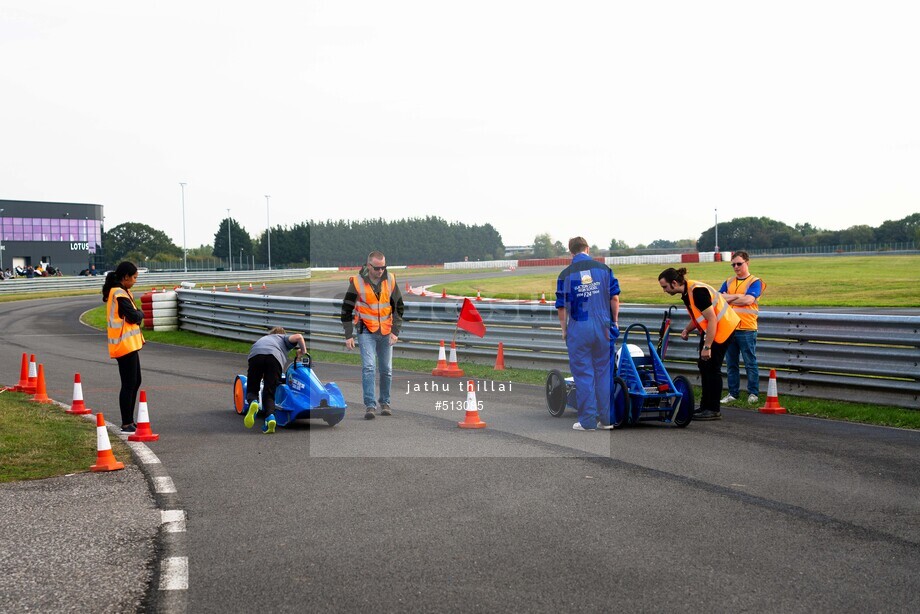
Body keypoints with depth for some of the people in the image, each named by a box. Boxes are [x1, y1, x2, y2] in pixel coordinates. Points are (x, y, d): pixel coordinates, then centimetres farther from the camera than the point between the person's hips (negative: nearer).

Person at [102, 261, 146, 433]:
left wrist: (137, 314, -2)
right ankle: (126, 424, -2)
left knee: (135, 382, 16)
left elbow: (133, 317, 16)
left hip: (129, 344, 11)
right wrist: (140, 313, -1)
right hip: (125, 345, -11)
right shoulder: (120, 294, -17)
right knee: (129, 384, -7)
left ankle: (129, 421, 23)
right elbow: (135, 317, -19)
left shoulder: (121, 292, 15)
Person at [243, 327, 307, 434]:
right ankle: (270, 416, -25)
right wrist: (303, 351, 30)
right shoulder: (284, 337, 37)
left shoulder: (263, 338, 45)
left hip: (255, 354, 1)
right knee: (269, 393, 3)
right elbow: (298, 337, 15)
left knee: (252, 390, 11)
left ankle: (253, 403, -25)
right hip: (274, 357, -1)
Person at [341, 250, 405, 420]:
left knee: (386, 369, 9)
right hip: (366, 331, -3)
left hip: (386, 331, 3)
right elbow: (346, 309, -3)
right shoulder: (357, 282, -10)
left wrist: (395, 331, -2)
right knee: (368, 366, -15)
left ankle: (385, 402, 25)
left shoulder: (390, 280, -3)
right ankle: (370, 405, -13)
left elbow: (399, 307, 5)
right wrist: (348, 335, -6)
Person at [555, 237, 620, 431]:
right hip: (602, 326, 2)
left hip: (578, 328, -2)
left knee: (583, 374, 3)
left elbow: (561, 307, 0)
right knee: (604, 371, 10)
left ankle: (587, 421, 4)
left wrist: (564, 330, 10)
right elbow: (614, 298, 2)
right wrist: (614, 322, 14)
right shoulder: (604, 269, 3)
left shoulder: (565, 274, -1)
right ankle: (607, 418, 13)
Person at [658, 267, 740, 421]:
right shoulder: (686, 292, 4)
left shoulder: (697, 291, -26)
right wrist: (687, 330, -1)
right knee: (703, 366, 12)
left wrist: (707, 347, -26)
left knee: (712, 367, -8)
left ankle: (714, 410, -3)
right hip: (709, 328, 10)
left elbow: (712, 319, -27)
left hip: (723, 327, -10)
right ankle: (705, 406, 19)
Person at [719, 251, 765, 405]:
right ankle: (733, 393, 16)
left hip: (747, 329, -5)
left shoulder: (755, 282, 1)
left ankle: (753, 393, 6)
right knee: (731, 364, 9)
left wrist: (728, 298, -3)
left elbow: (748, 300, -14)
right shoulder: (728, 282, 16)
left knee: (750, 363, 0)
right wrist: (737, 296, -9)